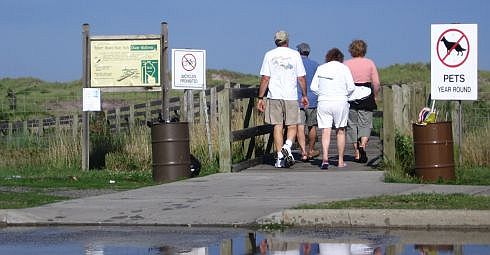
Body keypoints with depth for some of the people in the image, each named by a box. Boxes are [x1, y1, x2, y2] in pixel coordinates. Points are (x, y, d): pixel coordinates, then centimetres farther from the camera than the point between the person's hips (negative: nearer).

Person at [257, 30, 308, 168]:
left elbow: (265, 78, 0)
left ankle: (280, 157, 1)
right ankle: (287, 146, -18)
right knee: (292, 126, 7)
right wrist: (304, 95, 14)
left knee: (277, 126, 4)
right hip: (291, 96, -1)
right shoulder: (295, 54, 3)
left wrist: (260, 98, 2)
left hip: (274, 96, 1)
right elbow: (301, 78, 4)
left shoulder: (269, 55, 4)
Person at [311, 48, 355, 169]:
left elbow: (313, 87, 3)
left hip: (323, 103, 1)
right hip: (340, 102, -1)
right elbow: (351, 87, -5)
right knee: (340, 131, 12)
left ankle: (325, 158, -22)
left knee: (325, 132, -3)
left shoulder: (321, 68, 7)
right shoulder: (344, 68, 1)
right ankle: (340, 161, 15)